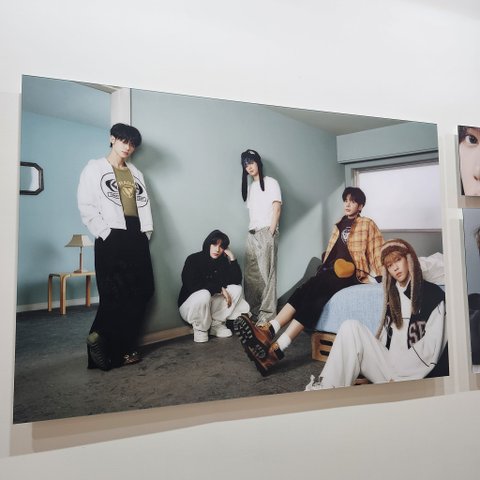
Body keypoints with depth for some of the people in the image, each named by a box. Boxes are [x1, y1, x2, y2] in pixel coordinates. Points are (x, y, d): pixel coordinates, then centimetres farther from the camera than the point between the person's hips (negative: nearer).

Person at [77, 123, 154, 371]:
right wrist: (105, 233, -13)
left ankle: (124, 346, 15)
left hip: (137, 238, 6)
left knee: (142, 292, 3)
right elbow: (86, 206, -5)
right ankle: (108, 343, 9)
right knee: (115, 295, -8)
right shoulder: (94, 168, 5)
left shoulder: (135, 173, 22)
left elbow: (144, 203, 16)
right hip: (112, 238, -5)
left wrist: (146, 230, 2)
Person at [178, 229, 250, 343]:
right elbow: (192, 285, -27)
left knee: (237, 289, -12)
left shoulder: (223, 261, -2)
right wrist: (220, 288, -26)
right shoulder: (193, 259, -16)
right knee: (203, 295, -37)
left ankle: (217, 323, -7)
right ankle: (200, 329, -12)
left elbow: (236, 280, -12)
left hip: (211, 305, 5)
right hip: (190, 305, -5)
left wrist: (232, 258, -19)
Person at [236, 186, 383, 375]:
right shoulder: (339, 225, 24)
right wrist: (324, 268, 9)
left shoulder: (367, 225, 6)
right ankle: (268, 330, -45)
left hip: (351, 274, -6)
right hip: (332, 270, 6)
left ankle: (277, 348, -44)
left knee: (315, 292, -31)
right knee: (306, 289, -26)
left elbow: (378, 253, 2)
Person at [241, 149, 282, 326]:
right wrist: (252, 231, 4)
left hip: (266, 232, -6)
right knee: (251, 275, 3)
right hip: (251, 234, 6)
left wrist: (271, 232, -12)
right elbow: (251, 211, 16)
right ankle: (252, 312, 11)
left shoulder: (270, 182, 4)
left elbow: (277, 208, -5)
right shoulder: (249, 186, 21)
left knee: (266, 274, -8)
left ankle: (267, 314, -5)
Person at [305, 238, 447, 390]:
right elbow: (385, 336, 12)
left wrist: (398, 376, -12)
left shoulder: (433, 293, -2)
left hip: (411, 373, -5)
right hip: (388, 362, 5)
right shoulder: (392, 294, 17)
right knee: (351, 327, -20)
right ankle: (327, 388, -24)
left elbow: (431, 346, -9)